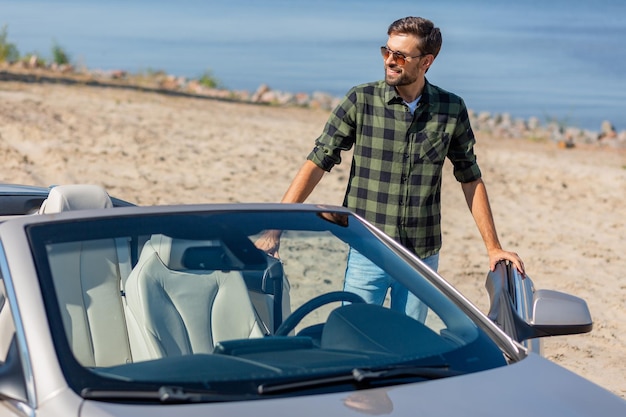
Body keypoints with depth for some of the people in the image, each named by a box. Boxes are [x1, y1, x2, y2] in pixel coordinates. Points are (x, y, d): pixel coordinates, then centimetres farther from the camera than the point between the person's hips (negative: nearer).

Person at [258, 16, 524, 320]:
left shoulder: (452, 110, 1)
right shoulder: (361, 100, -5)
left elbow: (470, 180, 9)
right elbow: (317, 163, -6)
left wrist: (493, 248, 9)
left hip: (423, 257, 2)